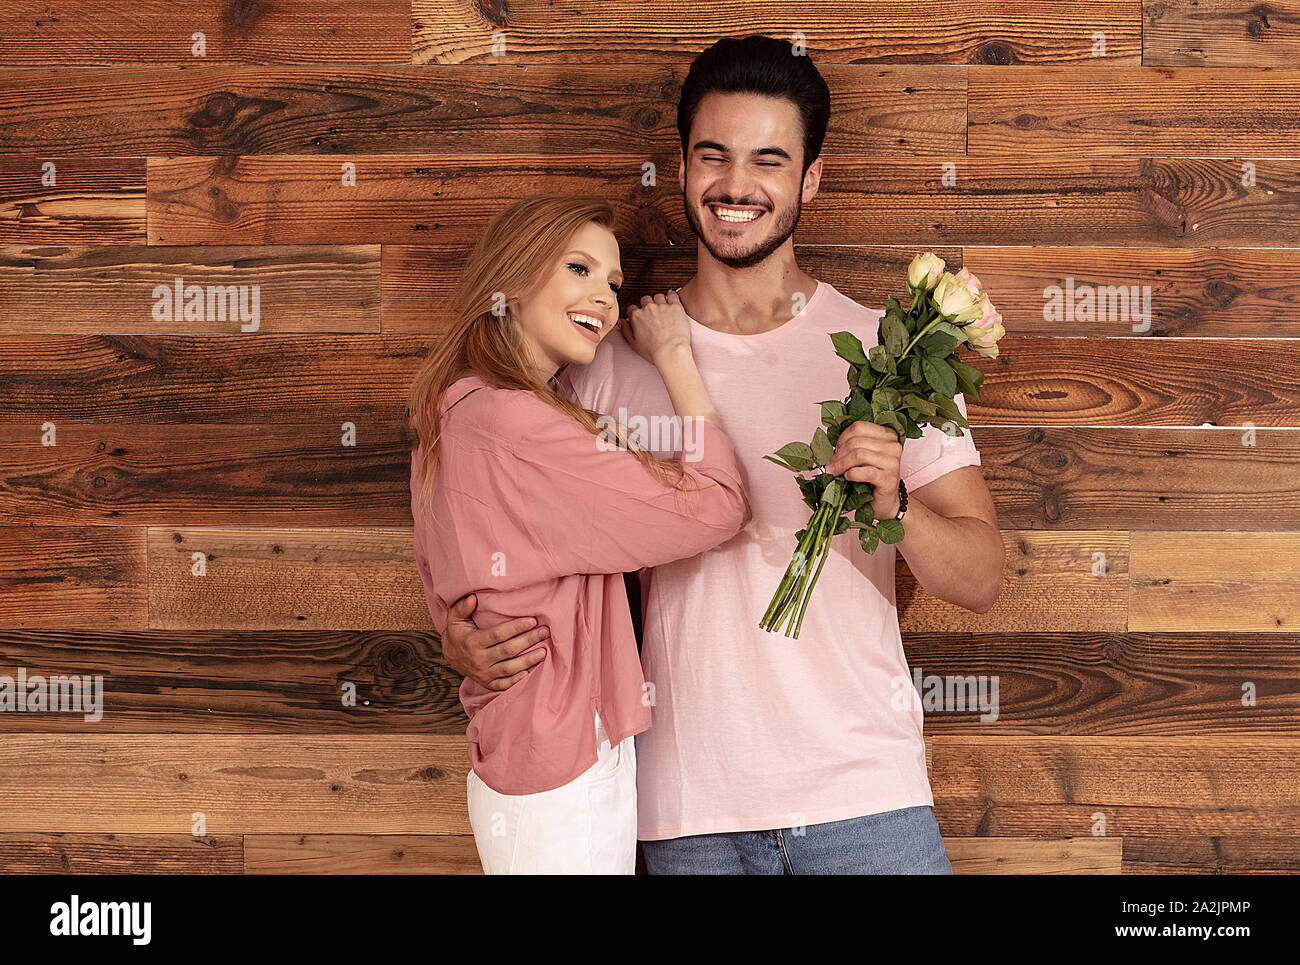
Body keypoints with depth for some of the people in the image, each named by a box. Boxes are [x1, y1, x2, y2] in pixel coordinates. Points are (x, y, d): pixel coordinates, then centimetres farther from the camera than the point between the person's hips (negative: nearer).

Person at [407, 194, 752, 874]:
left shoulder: (451, 418, 10)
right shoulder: (510, 422, -21)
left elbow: (448, 608, 17)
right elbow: (717, 506, -19)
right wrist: (674, 356, -9)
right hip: (562, 790, -10)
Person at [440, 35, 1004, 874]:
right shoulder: (616, 363, 4)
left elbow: (981, 580, -1)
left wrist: (893, 508, -21)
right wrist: (465, 638, -10)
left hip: (863, 796, -1)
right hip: (687, 808, 1)